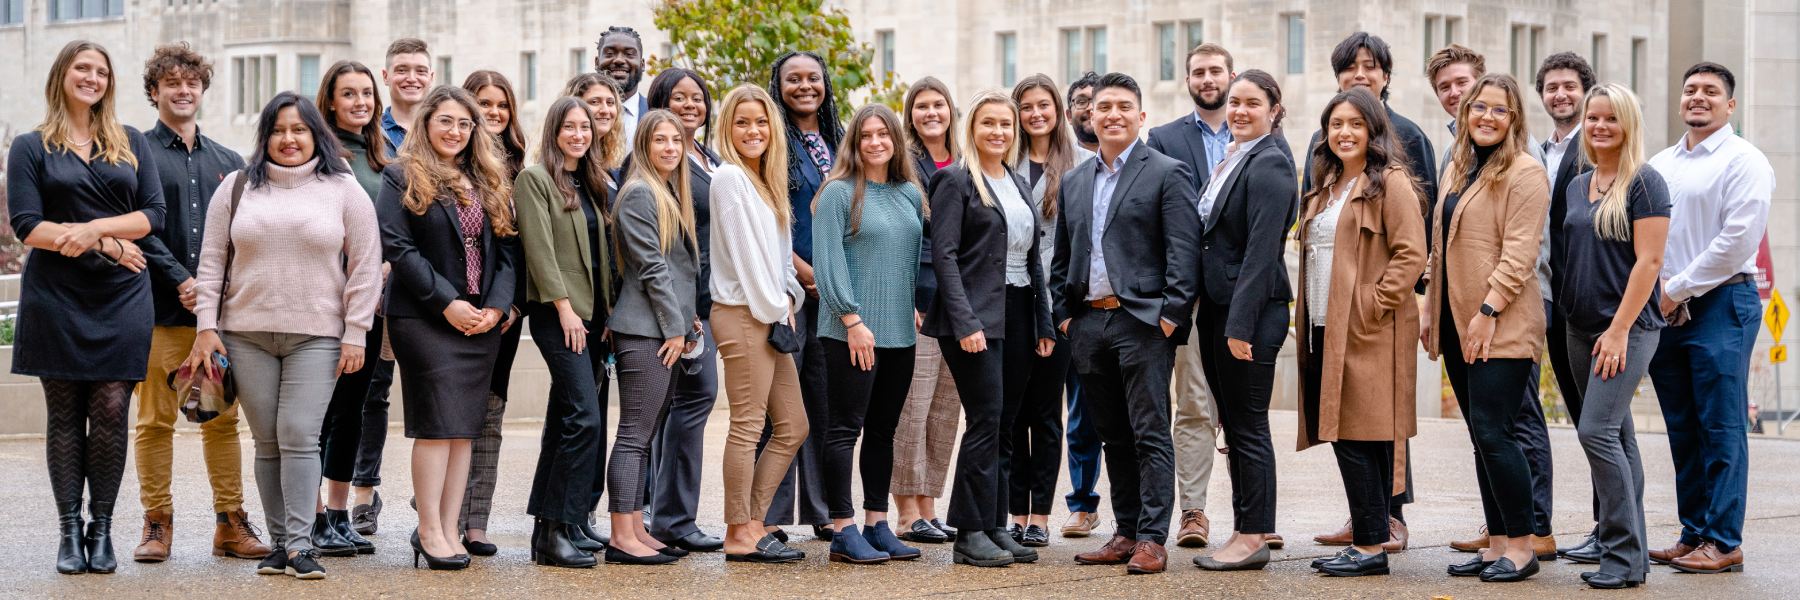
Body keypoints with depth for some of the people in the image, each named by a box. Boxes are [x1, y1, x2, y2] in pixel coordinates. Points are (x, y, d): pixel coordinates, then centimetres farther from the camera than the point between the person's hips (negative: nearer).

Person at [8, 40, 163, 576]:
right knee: (64, 414, 2)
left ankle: (102, 531, 4)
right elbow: (26, 225, -4)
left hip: (121, 296, 1)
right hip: (56, 296, -1)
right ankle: (69, 532, 7)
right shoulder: (31, 147, 6)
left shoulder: (131, 143, 12)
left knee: (111, 410, -5)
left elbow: (153, 214, 3)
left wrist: (93, 229, -13)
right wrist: (107, 245, -11)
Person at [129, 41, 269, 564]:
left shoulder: (228, 162, 17)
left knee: (222, 418, 4)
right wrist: (181, 282, -13)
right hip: (160, 309, -3)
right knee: (156, 419, 0)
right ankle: (157, 524, 7)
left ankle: (231, 522, 9)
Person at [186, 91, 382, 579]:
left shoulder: (345, 191, 3)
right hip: (246, 334, 2)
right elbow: (212, 260, 9)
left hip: (317, 336, -2)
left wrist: (355, 335, -4)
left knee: (300, 437, -10)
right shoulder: (237, 188, 9)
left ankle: (301, 544, -9)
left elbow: (365, 267, 1)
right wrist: (206, 326, 1)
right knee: (267, 442, 4)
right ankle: (280, 542, 11)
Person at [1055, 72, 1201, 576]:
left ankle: (1152, 539, -3)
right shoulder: (1074, 182, 16)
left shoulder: (1167, 174, -2)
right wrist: (1063, 315, 10)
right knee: (1113, 436, 10)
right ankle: (1126, 533, 17)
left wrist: (1171, 316, -15)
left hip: (1142, 321, -6)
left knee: (1150, 434, -5)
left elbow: (1184, 251, -8)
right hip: (1088, 324, 6)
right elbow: (1062, 256, 19)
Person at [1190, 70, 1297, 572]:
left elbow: (1261, 250, -19)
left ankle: (1254, 537, 4)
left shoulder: (1269, 164, -12)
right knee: (1233, 424, 12)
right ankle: (1245, 531, 19)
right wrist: (1214, 317, 12)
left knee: (1248, 426, -3)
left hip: (1251, 310, -9)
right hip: (1217, 306, 9)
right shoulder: (1230, 160, 15)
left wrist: (1240, 324, -22)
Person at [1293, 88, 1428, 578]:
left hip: (1368, 331, -8)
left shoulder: (1390, 183, -5)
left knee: (1356, 436, -9)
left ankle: (1371, 546, -5)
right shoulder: (1325, 188, 21)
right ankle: (1373, 529, 14)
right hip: (1324, 329, 8)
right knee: (1338, 430, 7)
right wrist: (1306, 320, 16)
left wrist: (1373, 306, -15)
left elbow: (1411, 255, -12)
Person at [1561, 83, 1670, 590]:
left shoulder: (1644, 184, -8)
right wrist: (1564, 318, 11)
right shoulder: (1577, 186, 13)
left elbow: (1649, 260, -14)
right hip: (1581, 328, 7)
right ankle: (1633, 553, 15)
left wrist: (1620, 329, -18)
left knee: (1597, 431, -16)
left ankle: (1623, 554, -10)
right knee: (1617, 436, 10)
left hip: (1628, 327, -7)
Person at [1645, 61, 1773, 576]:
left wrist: (1677, 290, -12)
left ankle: (1724, 542, -3)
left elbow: (1737, 240, -14)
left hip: (1721, 304, -6)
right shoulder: (1659, 165, 17)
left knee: (1721, 429, -6)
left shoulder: (1743, 161, -4)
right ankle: (1693, 535, 15)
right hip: (1665, 311, 7)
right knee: (1683, 431, 8)